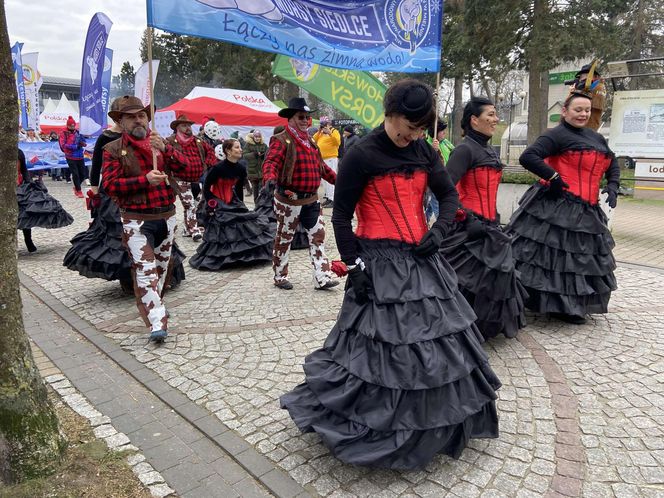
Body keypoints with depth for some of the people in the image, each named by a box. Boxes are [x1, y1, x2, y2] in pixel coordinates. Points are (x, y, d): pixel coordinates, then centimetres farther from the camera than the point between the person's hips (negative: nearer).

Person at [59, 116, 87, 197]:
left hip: (80, 156, 5)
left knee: (83, 174, 9)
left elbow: (83, 142, 14)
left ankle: (76, 187, 33)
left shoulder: (77, 132, 9)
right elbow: (63, 145, -12)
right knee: (75, 174, -3)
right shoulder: (64, 133, -4)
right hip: (71, 157, -5)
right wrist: (75, 146, -19)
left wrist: (83, 143, -10)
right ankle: (78, 191, 10)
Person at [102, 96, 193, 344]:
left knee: (162, 265, 17)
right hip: (137, 220, -5)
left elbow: (182, 165, -5)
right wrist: (145, 179, -21)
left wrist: (165, 149, -23)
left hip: (166, 216, 5)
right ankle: (157, 323, -17)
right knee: (145, 270, -14)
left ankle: (151, 303, 39)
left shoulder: (159, 143, 10)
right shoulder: (113, 149, -1)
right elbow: (109, 184, -12)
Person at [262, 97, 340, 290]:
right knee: (284, 239, 7)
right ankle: (280, 276, 22)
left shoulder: (310, 141, 15)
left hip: (311, 200, 7)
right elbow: (271, 162, -24)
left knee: (318, 236, 6)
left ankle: (322, 277, 11)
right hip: (289, 200, -7)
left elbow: (320, 165, 24)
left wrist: (337, 179, 25)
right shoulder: (282, 140, -11)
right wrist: (270, 179, -44)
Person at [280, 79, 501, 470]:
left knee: (436, 336, 16)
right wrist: (355, 266, -12)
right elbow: (341, 217, -8)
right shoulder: (361, 156, -10)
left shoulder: (424, 152, 6)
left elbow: (450, 195, 15)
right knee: (383, 348, -1)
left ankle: (434, 423, 38)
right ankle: (379, 431, 24)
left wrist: (439, 232, -2)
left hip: (422, 258, 7)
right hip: (380, 262, -6)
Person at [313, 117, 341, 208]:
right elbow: (314, 141, 12)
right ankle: (328, 197, 20)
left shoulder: (334, 131, -4)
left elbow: (338, 142, -17)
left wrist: (330, 133, -24)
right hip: (322, 159, 8)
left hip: (331, 158, -8)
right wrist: (318, 132, 2)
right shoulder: (321, 133, 18)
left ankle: (333, 199, -17)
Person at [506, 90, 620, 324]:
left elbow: (613, 164, 30)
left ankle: (567, 306, 29)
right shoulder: (557, 135, -7)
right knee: (551, 254, -5)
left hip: (585, 211, 9)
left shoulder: (596, 138, 19)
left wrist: (612, 187, 12)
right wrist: (553, 177, -20)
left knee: (580, 258, 15)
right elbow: (527, 157, -19)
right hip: (555, 206, -9)